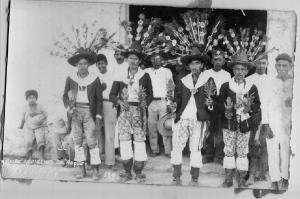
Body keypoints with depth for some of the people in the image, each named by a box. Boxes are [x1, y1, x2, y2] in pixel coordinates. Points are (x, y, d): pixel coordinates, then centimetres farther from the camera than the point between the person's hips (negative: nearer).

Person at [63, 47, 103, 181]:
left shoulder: (94, 78, 1)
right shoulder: (70, 78, 5)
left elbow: (99, 99, 3)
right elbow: (65, 95, 12)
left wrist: (98, 117, -3)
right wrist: (68, 108, -6)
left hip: (89, 112, -2)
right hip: (76, 112, 3)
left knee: (92, 141, -7)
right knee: (77, 141, 5)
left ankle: (95, 170, -1)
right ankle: (81, 169, 12)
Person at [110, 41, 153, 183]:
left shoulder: (144, 76, 6)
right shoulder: (121, 75, 9)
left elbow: (150, 94, 7)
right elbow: (112, 94, 9)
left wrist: (145, 102, -13)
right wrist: (119, 101, -11)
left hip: (138, 111, -2)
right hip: (124, 111, 2)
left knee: (139, 140, -4)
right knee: (124, 140, 0)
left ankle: (138, 172, 5)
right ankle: (127, 172, 10)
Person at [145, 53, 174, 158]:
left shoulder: (166, 71, 8)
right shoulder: (147, 71, 13)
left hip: (163, 101, -2)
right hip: (150, 102, 2)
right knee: (152, 127, 1)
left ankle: (168, 151, -3)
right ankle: (154, 150, 9)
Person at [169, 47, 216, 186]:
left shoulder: (208, 81, 8)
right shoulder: (183, 81, 16)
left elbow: (214, 98, 3)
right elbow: (178, 97, 13)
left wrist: (210, 103, -18)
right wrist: (175, 104, -8)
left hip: (199, 119, -3)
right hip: (182, 118, 3)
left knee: (196, 148, -1)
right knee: (176, 146, -1)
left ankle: (194, 178, 7)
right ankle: (176, 177, 6)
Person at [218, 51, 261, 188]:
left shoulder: (252, 87, 4)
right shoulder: (225, 86, 3)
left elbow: (257, 105, 3)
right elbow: (219, 104, 3)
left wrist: (250, 108, -19)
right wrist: (226, 110, -18)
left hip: (244, 124, 0)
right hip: (229, 124, 0)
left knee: (242, 152, 5)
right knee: (229, 151, 4)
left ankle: (241, 180, 13)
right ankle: (228, 179, 13)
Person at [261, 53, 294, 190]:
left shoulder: (294, 83, 2)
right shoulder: (270, 82, 4)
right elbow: (265, 104, 3)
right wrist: (266, 125, -2)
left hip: (288, 124, -1)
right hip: (272, 124, 1)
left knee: (286, 153, -1)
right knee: (273, 153, 1)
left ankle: (284, 180, 17)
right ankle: (275, 181, 13)